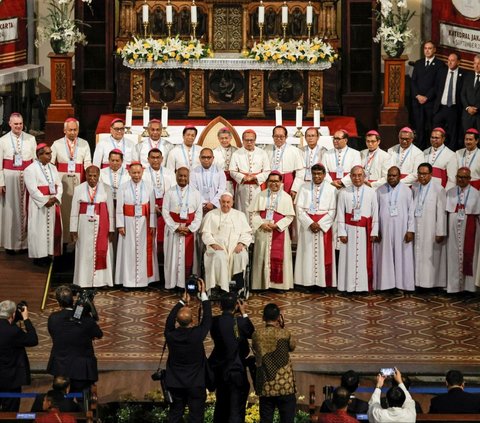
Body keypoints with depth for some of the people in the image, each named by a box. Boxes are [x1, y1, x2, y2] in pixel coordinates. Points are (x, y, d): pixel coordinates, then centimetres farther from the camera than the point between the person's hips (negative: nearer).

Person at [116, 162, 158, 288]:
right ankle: (128, 280, 8)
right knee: (129, 251, 3)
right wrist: (120, 225, -8)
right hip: (128, 223, -1)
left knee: (143, 250, 5)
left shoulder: (148, 188, 0)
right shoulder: (123, 188, -3)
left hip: (144, 223, 1)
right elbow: (119, 208, -3)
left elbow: (152, 208, 1)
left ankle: (143, 278, 13)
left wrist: (152, 225, -3)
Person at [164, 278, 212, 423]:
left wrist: (182, 302, 10)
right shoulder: (197, 334, -21)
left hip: (175, 384, 3)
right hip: (196, 384, -3)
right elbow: (207, 318, -7)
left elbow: (170, 319, 6)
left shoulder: (170, 335, -14)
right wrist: (203, 294, -2)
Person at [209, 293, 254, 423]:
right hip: (236, 370, -5)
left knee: (221, 406, 21)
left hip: (219, 369, 5)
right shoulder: (240, 321, -16)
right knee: (236, 411, -2)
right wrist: (244, 313, 5)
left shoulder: (214, 321, -6)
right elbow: (252, 333, 1)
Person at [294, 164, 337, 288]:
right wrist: (310, 223, -13)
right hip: (307, 225, 1)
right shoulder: (304, 187, 3)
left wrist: (320, 224, -13)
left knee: (323, 254, 0)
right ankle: (308, 281, 4)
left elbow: (332, 211, -3)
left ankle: (323, 282, 3)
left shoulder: (331, 189, 0)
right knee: (308, 254, 1)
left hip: (324, 225, -1)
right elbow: (299, 208, -2)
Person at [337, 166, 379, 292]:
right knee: (349, 258, 2)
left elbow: (375, 213, 2)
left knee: (365, 259, 3)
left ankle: (364, 286, 10)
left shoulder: (371, 192, 1)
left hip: (365, 231, 0)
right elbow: (340, 214, -1)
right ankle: (349, 286, 7)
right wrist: (342, 233, -6)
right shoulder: (344, 193, -1)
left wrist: (374, 232, -2)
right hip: (349, 230, 0)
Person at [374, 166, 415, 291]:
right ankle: (385, 283, 8)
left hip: (401, 229, -1)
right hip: (384, 229, 1)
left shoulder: (407, 191, 0)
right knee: (385, 257, 3)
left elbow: (411, 211, -1)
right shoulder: (380, 191, 4)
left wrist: (411, 230, -7)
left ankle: (401, 283, 8)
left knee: (401, 256, 2)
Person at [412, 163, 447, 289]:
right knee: (417, 256, 7)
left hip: (430, 230, -5)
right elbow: (411, 208, 10)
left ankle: (431, 282, 7)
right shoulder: (414, 187, 6)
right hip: (416, 228, 5)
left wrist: (440, 232, -13)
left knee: (430, 257, -1)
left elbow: (441, 212, -10)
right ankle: (418, 281, 15)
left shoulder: (438, 189, -9)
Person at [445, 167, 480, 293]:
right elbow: (445, 212, 2)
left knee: (468, 255, 3)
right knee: (453, 256, 4)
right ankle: (453, 285, 10)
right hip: (453, 229, 2)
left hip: (469, 230, -1)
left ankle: (468, 285, 10)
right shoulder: (450, 193, 4)